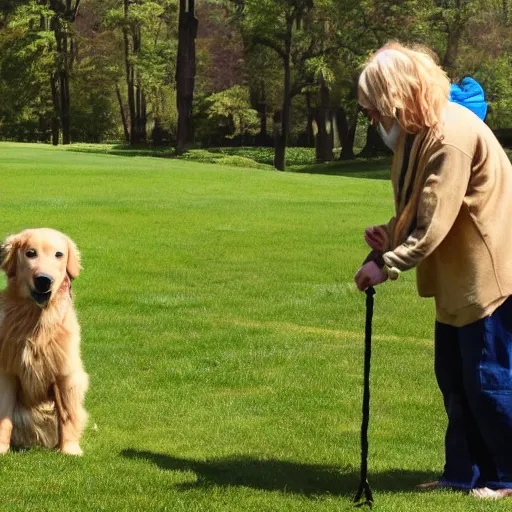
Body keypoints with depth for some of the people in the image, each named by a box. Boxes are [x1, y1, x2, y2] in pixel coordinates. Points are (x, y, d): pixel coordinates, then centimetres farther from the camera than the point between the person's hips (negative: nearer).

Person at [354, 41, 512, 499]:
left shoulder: (451, 136, -24)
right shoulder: (418, 131, 8)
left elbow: (434, 224, -26)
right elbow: (421, 209, 14)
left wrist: (388, 264, -22)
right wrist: (391, 233, -3)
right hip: (460, 275, 10)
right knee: (453, 378, 12)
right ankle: (465, 473, 20)